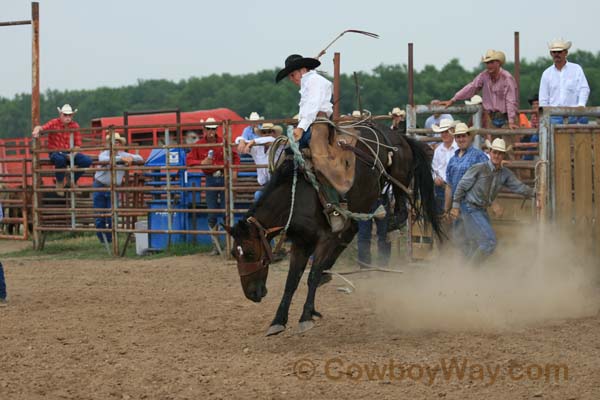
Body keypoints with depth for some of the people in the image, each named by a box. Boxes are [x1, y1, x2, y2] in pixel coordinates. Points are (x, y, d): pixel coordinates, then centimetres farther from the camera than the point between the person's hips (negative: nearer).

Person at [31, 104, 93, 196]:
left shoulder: (75, 126, 2)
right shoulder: (54, 123, -6)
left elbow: (78, 144, 2)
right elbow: (42, 127, -22)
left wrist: (73, 154, -17)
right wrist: (36, 130, -47)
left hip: (71, 153, 4)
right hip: (56, 152, -4)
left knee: (87, 161, -19)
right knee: (60, 159, -40)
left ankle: (73, 180, 4)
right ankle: (60, 182, -11)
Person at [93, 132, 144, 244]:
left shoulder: (124, 155, 3)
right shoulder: (104, 154, -7)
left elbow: (140, 159, 3)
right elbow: (104, 159, -31)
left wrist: (131, 158, -19)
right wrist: (121, 159, -39)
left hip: (113, 189, 2)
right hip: (99, 188, -2)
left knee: (112, 217, -1)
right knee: (100, 217, 1)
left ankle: (110, 240, 10)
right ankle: (102, 239, 12)